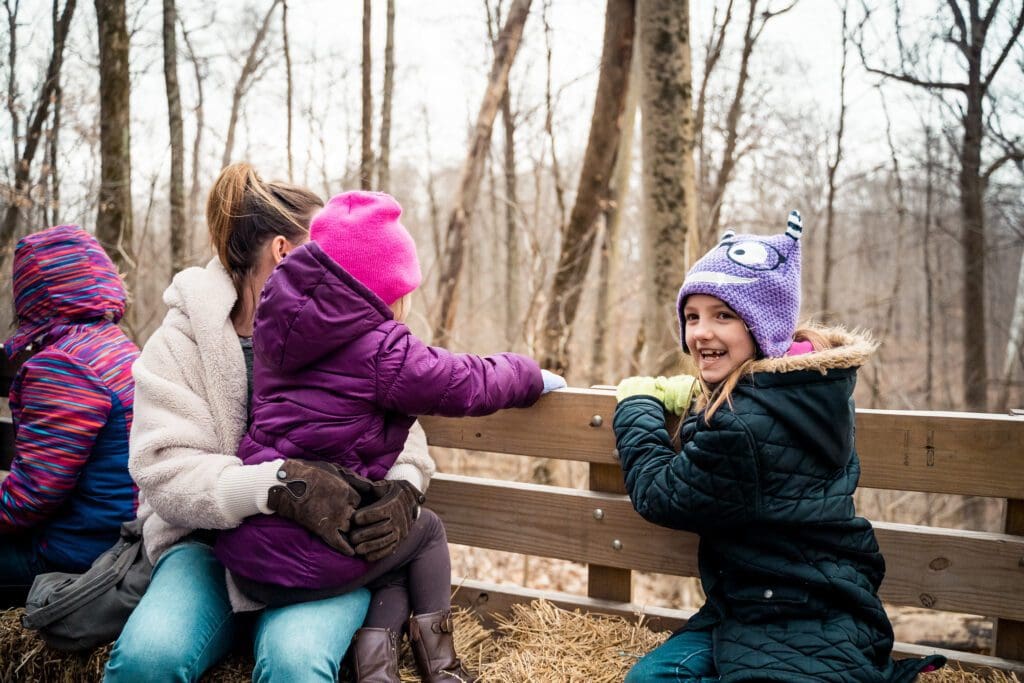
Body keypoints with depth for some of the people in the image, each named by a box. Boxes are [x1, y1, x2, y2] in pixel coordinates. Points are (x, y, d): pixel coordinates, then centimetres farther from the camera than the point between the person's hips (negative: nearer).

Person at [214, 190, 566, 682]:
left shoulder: (286, 335, 11)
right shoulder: (379, 348, -13)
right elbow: (470, 384, -3)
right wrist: (532, 377, 14)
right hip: (305, 561, -7)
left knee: (398, 554, 26)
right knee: (425, 531, 21)